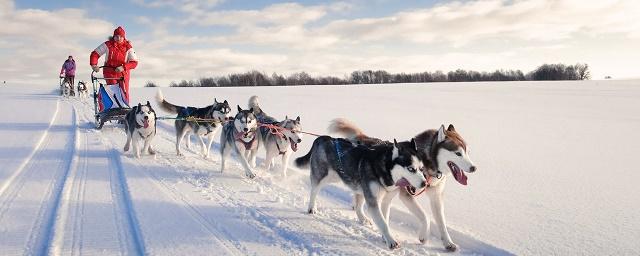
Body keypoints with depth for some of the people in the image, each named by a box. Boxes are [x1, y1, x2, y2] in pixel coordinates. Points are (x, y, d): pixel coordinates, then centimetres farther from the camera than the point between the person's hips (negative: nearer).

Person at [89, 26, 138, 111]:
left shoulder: (128, 47, -4)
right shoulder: (108, 45, -4)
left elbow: (134, 62, -9)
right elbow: (95, 53, 1)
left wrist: (123, 67, -24)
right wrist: (93, 64, -16)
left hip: (123, 72, 1)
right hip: (110, 72, -1)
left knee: (124, 93, -4)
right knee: (113, 92, -13)